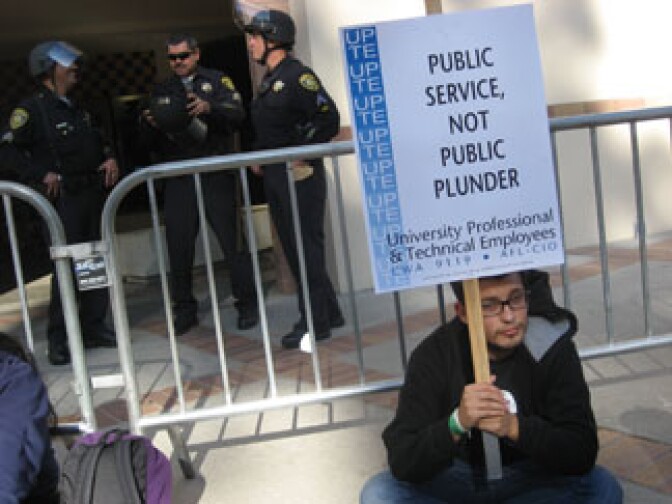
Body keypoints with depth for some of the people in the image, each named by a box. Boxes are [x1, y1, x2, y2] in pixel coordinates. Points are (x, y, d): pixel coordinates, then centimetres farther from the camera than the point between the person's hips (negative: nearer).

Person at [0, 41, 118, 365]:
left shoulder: (78, 109, 20)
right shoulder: (32, 109, -5)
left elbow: (98, 142, 30)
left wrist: (109, 159, 10)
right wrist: (41, 174, -18)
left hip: (94, 192, 7)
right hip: (63, 198, -7)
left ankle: (93, 327, 19)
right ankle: (58, 339, 1)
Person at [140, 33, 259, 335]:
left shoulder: (217, 81, 9)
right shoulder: (161, 92, 18)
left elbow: (237, 115, -8)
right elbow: (150, 142, 17)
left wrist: (208, 108, -25)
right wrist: (149, 123, -5)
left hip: (216, 176, -3)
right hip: (178, 180, 3)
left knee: (232, 239, -3)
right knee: (178, 247, 4)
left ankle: (247, 305, 8)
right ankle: (184, 311, 15)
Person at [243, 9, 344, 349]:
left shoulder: (297, 76, -11)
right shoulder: (268, 81, 17)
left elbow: (329, 119, -19)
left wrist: (304, 157, -17)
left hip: (299, 175, -10)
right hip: (275, 176, 10)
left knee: (307, 247, -4)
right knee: (292, 248, 13)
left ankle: (315, 323, 5)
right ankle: (329, 313, 23)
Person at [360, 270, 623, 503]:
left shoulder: (552, 348, -16)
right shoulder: (434, 355, -16)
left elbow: (582, 454, -21)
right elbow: (402, 462, -21)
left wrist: (515, 427, -38)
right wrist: (457, 423, -39)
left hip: (530, 477, 1)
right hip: (456, 479, 0)